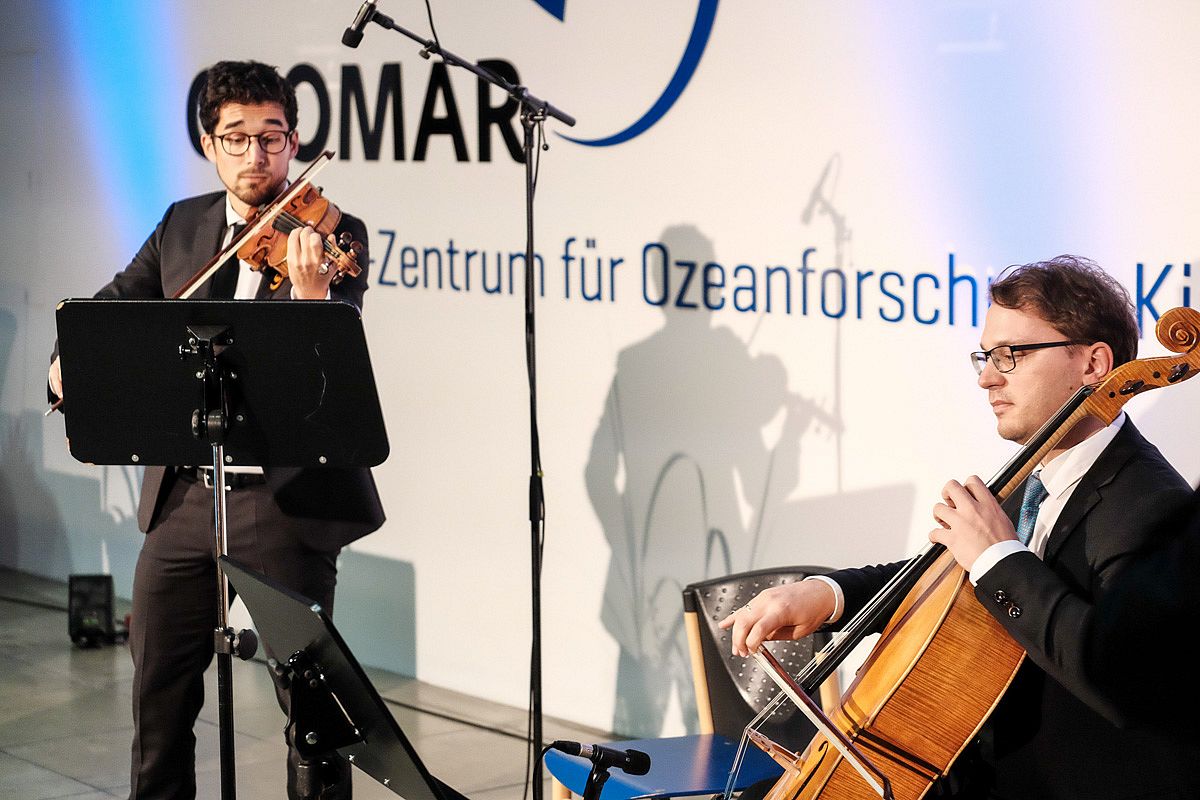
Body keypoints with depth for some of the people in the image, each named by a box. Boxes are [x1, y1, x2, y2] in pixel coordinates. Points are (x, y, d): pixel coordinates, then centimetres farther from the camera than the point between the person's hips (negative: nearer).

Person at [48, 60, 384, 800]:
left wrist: (311, 289, -39)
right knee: (159, 678, 15)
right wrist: (74, 354, -3)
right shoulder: (183, 226, 9)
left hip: (286, 498, -5)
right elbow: (123, 300, 18)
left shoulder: (334, 236, -7)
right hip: (184, 495, 5)